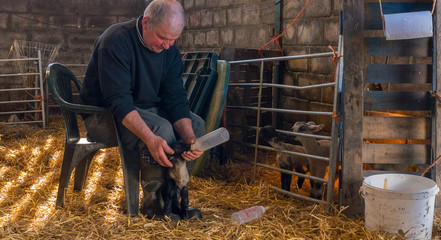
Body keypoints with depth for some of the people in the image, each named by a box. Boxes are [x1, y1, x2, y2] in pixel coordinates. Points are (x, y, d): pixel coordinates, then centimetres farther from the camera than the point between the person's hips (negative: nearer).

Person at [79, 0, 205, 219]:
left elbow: (176, 99, -5)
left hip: (147, 110, 8)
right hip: (105, 114, -7)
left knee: (196, 124, -6)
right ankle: (155, 202, -16)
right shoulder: (116, 41, -23)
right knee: (162, 128, -31)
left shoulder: (169, 50, -1)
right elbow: (117, 101, -32)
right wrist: (150, 138, -44)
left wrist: (190, 138, -23)